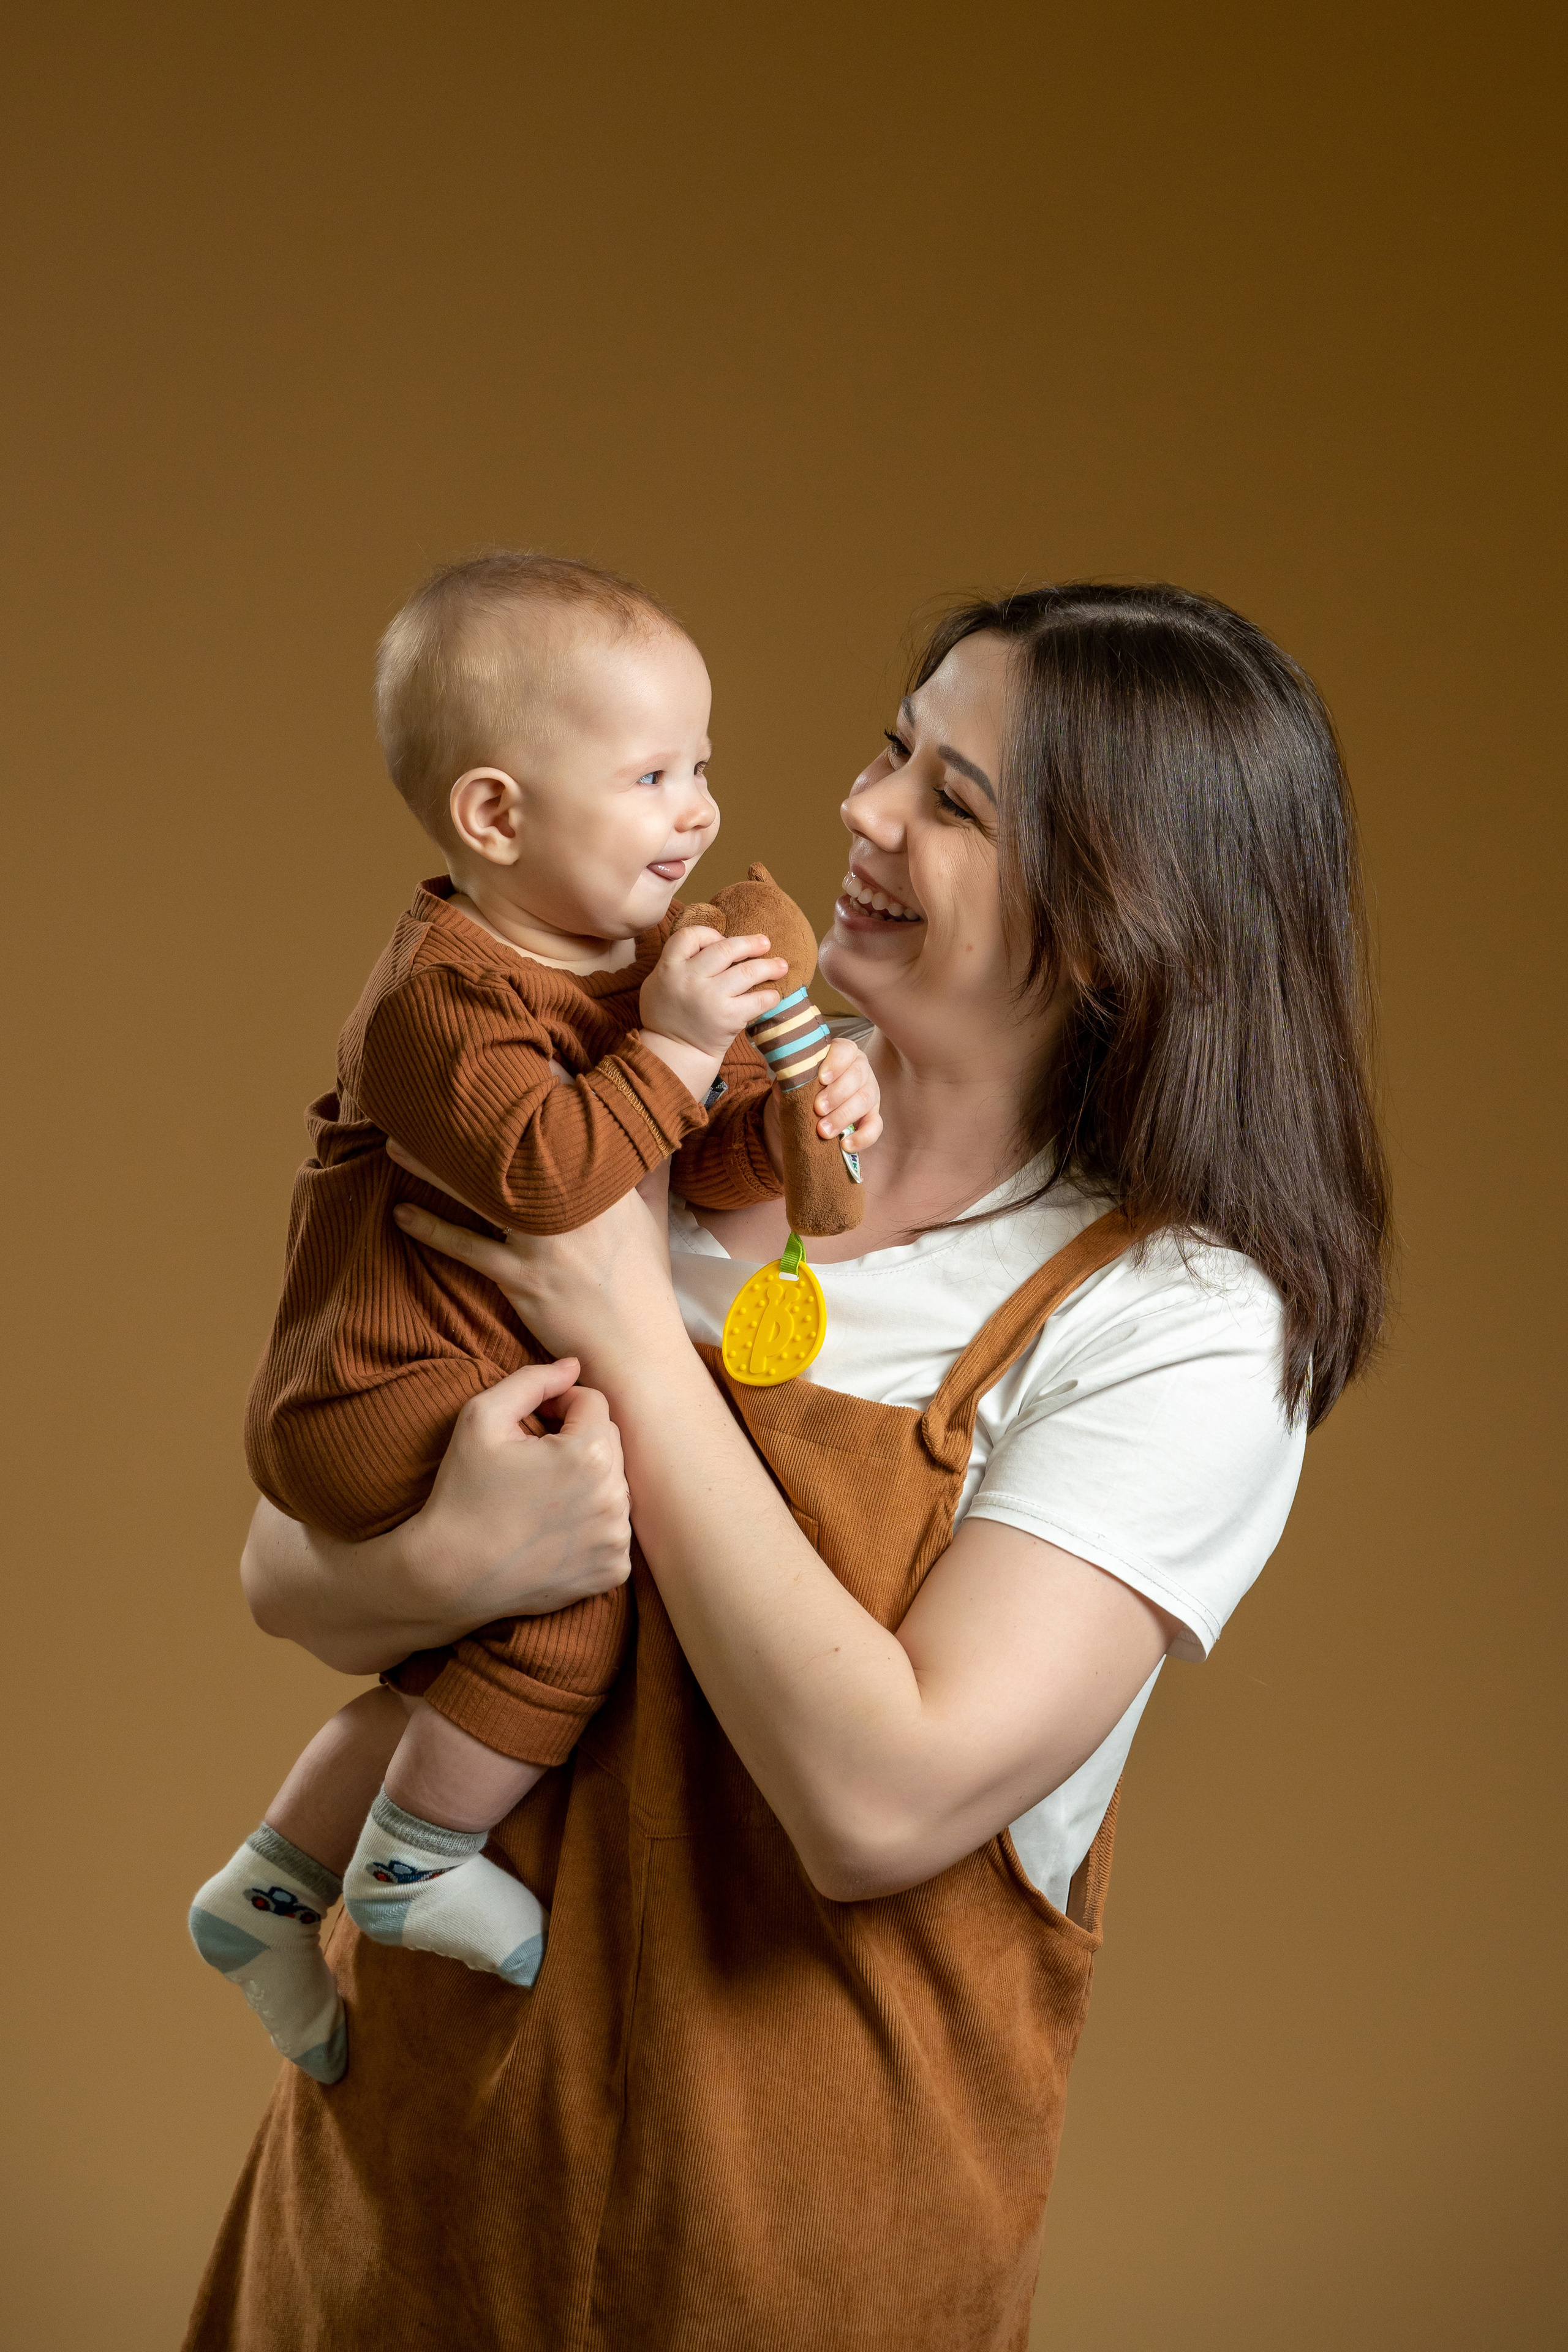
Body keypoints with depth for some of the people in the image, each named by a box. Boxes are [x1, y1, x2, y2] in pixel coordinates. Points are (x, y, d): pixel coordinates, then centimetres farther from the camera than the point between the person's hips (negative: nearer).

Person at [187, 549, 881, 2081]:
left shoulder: (645, 955, 6)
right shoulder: (443, 994, -22)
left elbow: (705, 1164, 6)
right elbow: (543, 1174, -35)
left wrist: (792, 1115, -14)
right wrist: (671, 1049, -31)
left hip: (489, 1389, 10)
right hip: (384, 1395, -10)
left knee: (464, 1662, 21)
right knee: (586, 1577, -21)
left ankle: (269, 1893, 37)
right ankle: (410, 1863, -2)